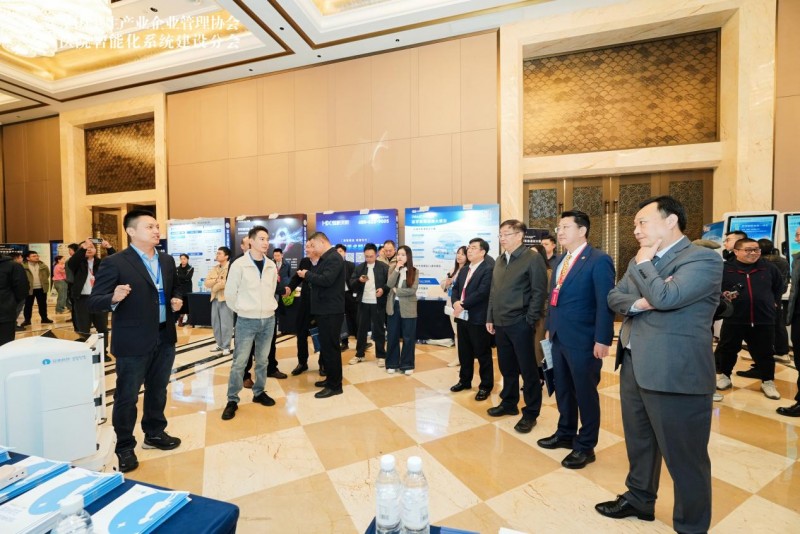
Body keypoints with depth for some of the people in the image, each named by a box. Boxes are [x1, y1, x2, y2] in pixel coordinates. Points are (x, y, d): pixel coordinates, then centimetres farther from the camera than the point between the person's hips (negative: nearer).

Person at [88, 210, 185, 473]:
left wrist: (177, 300, -2)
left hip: (165, 338, 6)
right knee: (127, 397, 9)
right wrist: (113, 299, -34)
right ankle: (124, 448, 27)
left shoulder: (167, 261, 6)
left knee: (158, 391, 20)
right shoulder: (115, 263, -13)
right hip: (133, 342, -6)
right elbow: (93, 303, -14)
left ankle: (154, 434, 39)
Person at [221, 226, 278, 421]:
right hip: (246, 320, -4)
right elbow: (229, 293, -3)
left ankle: (259, 393, 28)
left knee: (262, 360, 13)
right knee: (239, 362, 2)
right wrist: (241, 310, 4)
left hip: (268, 319, 4)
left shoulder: (271, 266, 3)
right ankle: (232, 400, 15)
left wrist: (268, 307, 11)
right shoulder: (239, 265, -9)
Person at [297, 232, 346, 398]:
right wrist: (309, 276, 3)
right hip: (324, 309, 10)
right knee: (326, 345, 15)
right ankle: (330, 378, 27)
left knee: (330, 346, -4)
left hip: (331, 311, -10)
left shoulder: (334, 258, -14)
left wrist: (307, 275, -13)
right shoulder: (326, 258, 17)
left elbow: (326, 280, -25)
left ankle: (335, 385, 5)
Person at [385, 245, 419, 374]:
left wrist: (396, 291, -9)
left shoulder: (415, 271, -2)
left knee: (408, 337, 5)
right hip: (393, 306, 2)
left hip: (408, 308, -2)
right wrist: (397, 269, -14)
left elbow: (413, 290, -13)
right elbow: (389, 285, -11)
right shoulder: (392, 269, 5)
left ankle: (407, 365, 17)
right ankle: (392, 363, 21)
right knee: (393, 336, 9)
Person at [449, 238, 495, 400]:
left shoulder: (488, 269, -12)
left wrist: (462, 305, -17)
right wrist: (456, 303, -7)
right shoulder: (464, 270, 15)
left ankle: (485, 386, 19)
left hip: (478, 319, -8)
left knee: (483, 354, 5)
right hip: (462, 317, 8)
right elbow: (455, 287, 13)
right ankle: (464, 381, 33)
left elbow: (482, 292, -22)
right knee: (464, 352, 18)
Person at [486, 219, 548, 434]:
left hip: (520, 324, -6)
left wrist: (529, 320, -14)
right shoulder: (500, 260, 13)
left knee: (527, 369, 6)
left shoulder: (533, 258, -8)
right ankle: (508, 403, 33)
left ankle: (530, 413, 19)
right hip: (500, 323, 7)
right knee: (506, 367, 17)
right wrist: (490, 318, 13)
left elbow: (539, 292, -11)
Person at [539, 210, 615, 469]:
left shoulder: (599, 260, -12)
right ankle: (566, 434, 38)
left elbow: (605, 303, -16)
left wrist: (602, 340, -18)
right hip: (559, 337, 8)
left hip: (583, 340, -7)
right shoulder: (561, 260, 12)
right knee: (563, 390, 19)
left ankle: (585, 446, 25)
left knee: (585, 393, 8)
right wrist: (549, 327, 14)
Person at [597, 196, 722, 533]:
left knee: (684, 457, 8)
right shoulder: (641, 262, 12)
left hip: (674, 374, -8)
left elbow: (665, 297, -26)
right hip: (633, 366, 8)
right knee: (638, 443, 24)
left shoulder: (703, 259, -13)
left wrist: (643, 264, -10)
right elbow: (613, 297, 6)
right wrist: (637, 303, -15)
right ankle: (638, 499, 44)